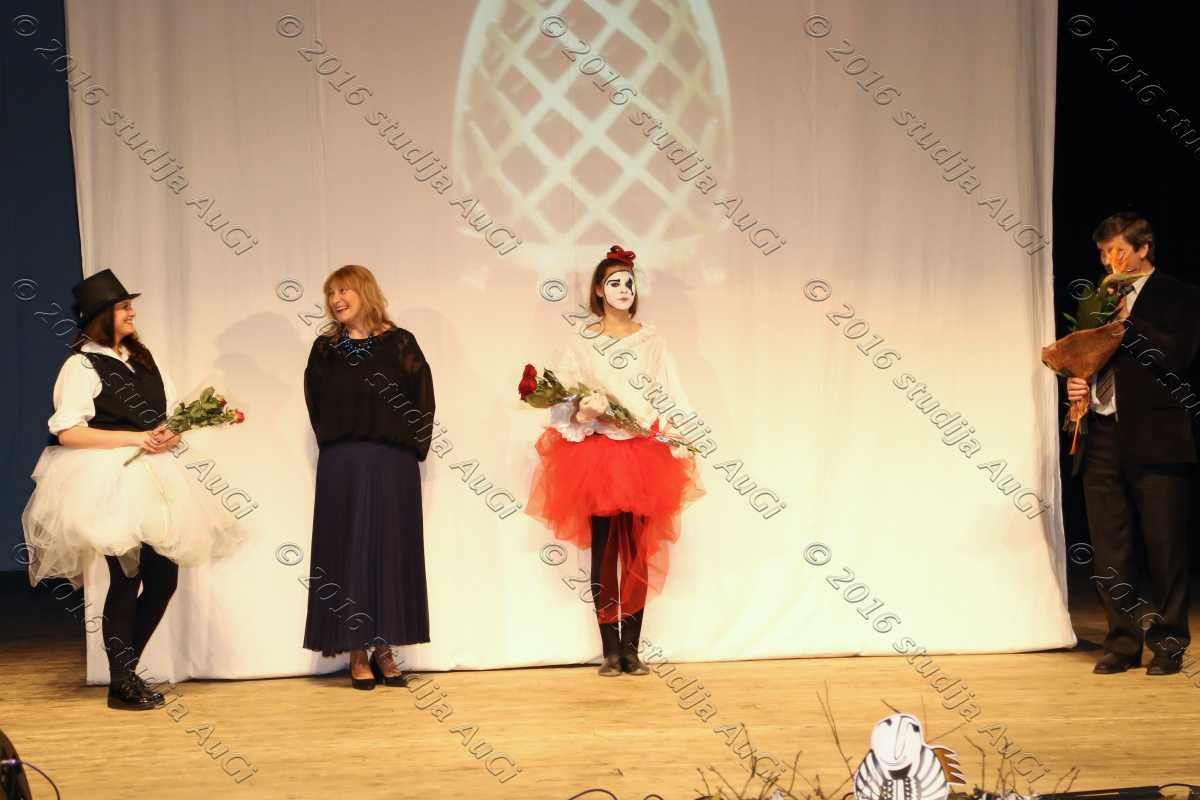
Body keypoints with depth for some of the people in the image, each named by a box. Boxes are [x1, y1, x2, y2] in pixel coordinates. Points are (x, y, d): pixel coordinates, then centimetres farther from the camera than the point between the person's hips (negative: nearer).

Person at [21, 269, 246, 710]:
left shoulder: (142, 359, 14)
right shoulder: (81, 366, -7)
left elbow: (175, 412, 18)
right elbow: (68, 431, -16)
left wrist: (170, 434, -6)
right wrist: (135, 438, -18)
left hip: (150, 477, 7)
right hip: (107, 479, -7)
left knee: (164, 577, 4)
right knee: (126, 580, -5)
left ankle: (127, 670, 19)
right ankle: (121, 685, 7)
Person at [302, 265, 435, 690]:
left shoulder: (399, 344, 3)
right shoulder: (325, 349, 9)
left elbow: (422, 400, 2)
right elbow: (317, 405, 12)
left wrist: (412, 447, -5)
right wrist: (333, 445, 2)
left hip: (392, 465, -1)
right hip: (342, 465, 1)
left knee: (390, 550, 1)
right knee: (348, 551, -1)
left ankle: (384, 650, 7)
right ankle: (357, 653, 2)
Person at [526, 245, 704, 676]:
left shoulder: (651, 340, 7)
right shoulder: (580, 344, 3)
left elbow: (669, 399, 6)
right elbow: (562, 403, 1)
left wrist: (675, 448, -3)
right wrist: (582, 414, -19)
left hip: (643, 455, 1)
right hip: (596, 455, -1)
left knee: (638, 552, 0)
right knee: (603, 552, -1)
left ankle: (631, 647, 5)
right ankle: (610, 649, 3)